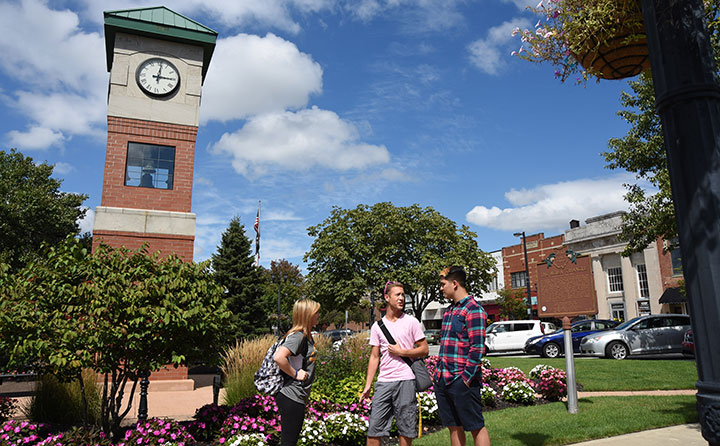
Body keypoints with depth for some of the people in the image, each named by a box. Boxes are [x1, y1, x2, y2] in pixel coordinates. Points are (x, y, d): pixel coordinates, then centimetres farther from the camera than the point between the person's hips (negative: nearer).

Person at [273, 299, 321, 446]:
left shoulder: (307, 335, 10)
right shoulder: (298, 336, -19)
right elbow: (278, 357, -32)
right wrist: (295, 374, -20)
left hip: (297, 397, 10)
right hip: (291, 397, -10)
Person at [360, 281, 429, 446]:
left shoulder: (411, 322, 2)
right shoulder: (377, 326, 9)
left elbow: (424, 350, 2)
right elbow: (374, 357, 10)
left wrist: (401, 352, -9)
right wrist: (368, 385, 4)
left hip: (405, 380, -2)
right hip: (383, 381, 2)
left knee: (406, 430, 5)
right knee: (374, 428, 1)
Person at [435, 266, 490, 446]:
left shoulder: (474, 310, -11)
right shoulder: (449, 311, 15)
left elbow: (477, 349, -16)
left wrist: (466, 378, -18)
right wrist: (439, 372, 15)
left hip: (462, 381, -8)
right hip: (443, 380, 8)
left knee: (476, 427, 2)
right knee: (454, 427, 14)